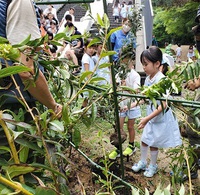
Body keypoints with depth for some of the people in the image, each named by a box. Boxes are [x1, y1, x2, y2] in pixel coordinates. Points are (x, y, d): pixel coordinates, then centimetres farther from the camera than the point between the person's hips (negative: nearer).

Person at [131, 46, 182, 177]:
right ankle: (143, 162, 39)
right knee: (144, 140, 17)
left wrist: (147, 118, -32)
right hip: (151, 115, 7)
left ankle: (153, 166, 33)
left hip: (161, 117, -7)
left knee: (153, 143, 9)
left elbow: (163, 105, -29)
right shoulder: (148, 79, -1)